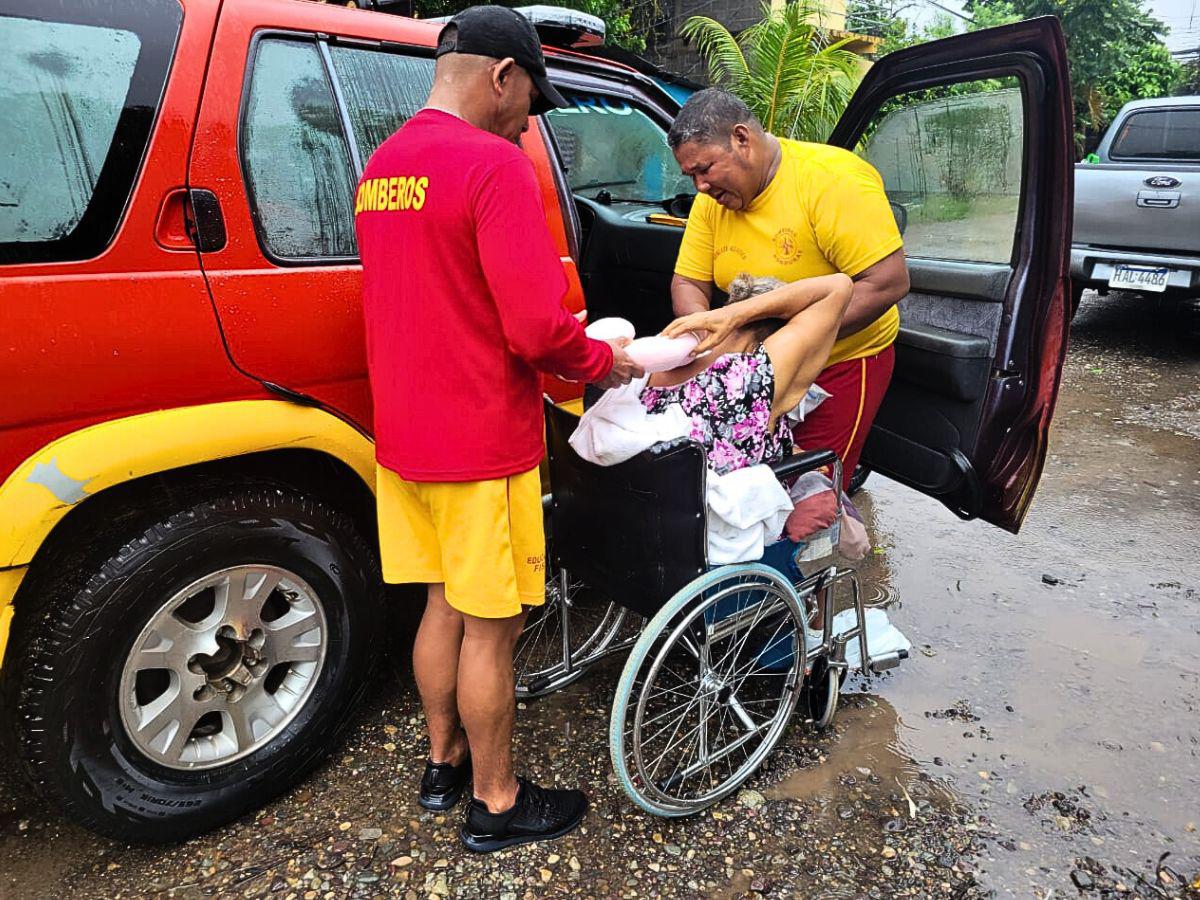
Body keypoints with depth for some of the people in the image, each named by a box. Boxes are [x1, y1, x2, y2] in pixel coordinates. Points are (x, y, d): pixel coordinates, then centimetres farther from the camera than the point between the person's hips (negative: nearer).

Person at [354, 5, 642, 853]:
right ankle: (496, 803, 24)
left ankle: (444, 761, 38)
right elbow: (536, 330, -23)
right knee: (490, 627, 6)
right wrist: (604, 361, -3)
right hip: (481, 449, -8)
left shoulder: (381, 165, 12)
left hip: (406, 439, 8)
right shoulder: (496, 167, -16)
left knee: (444, 605, 20)